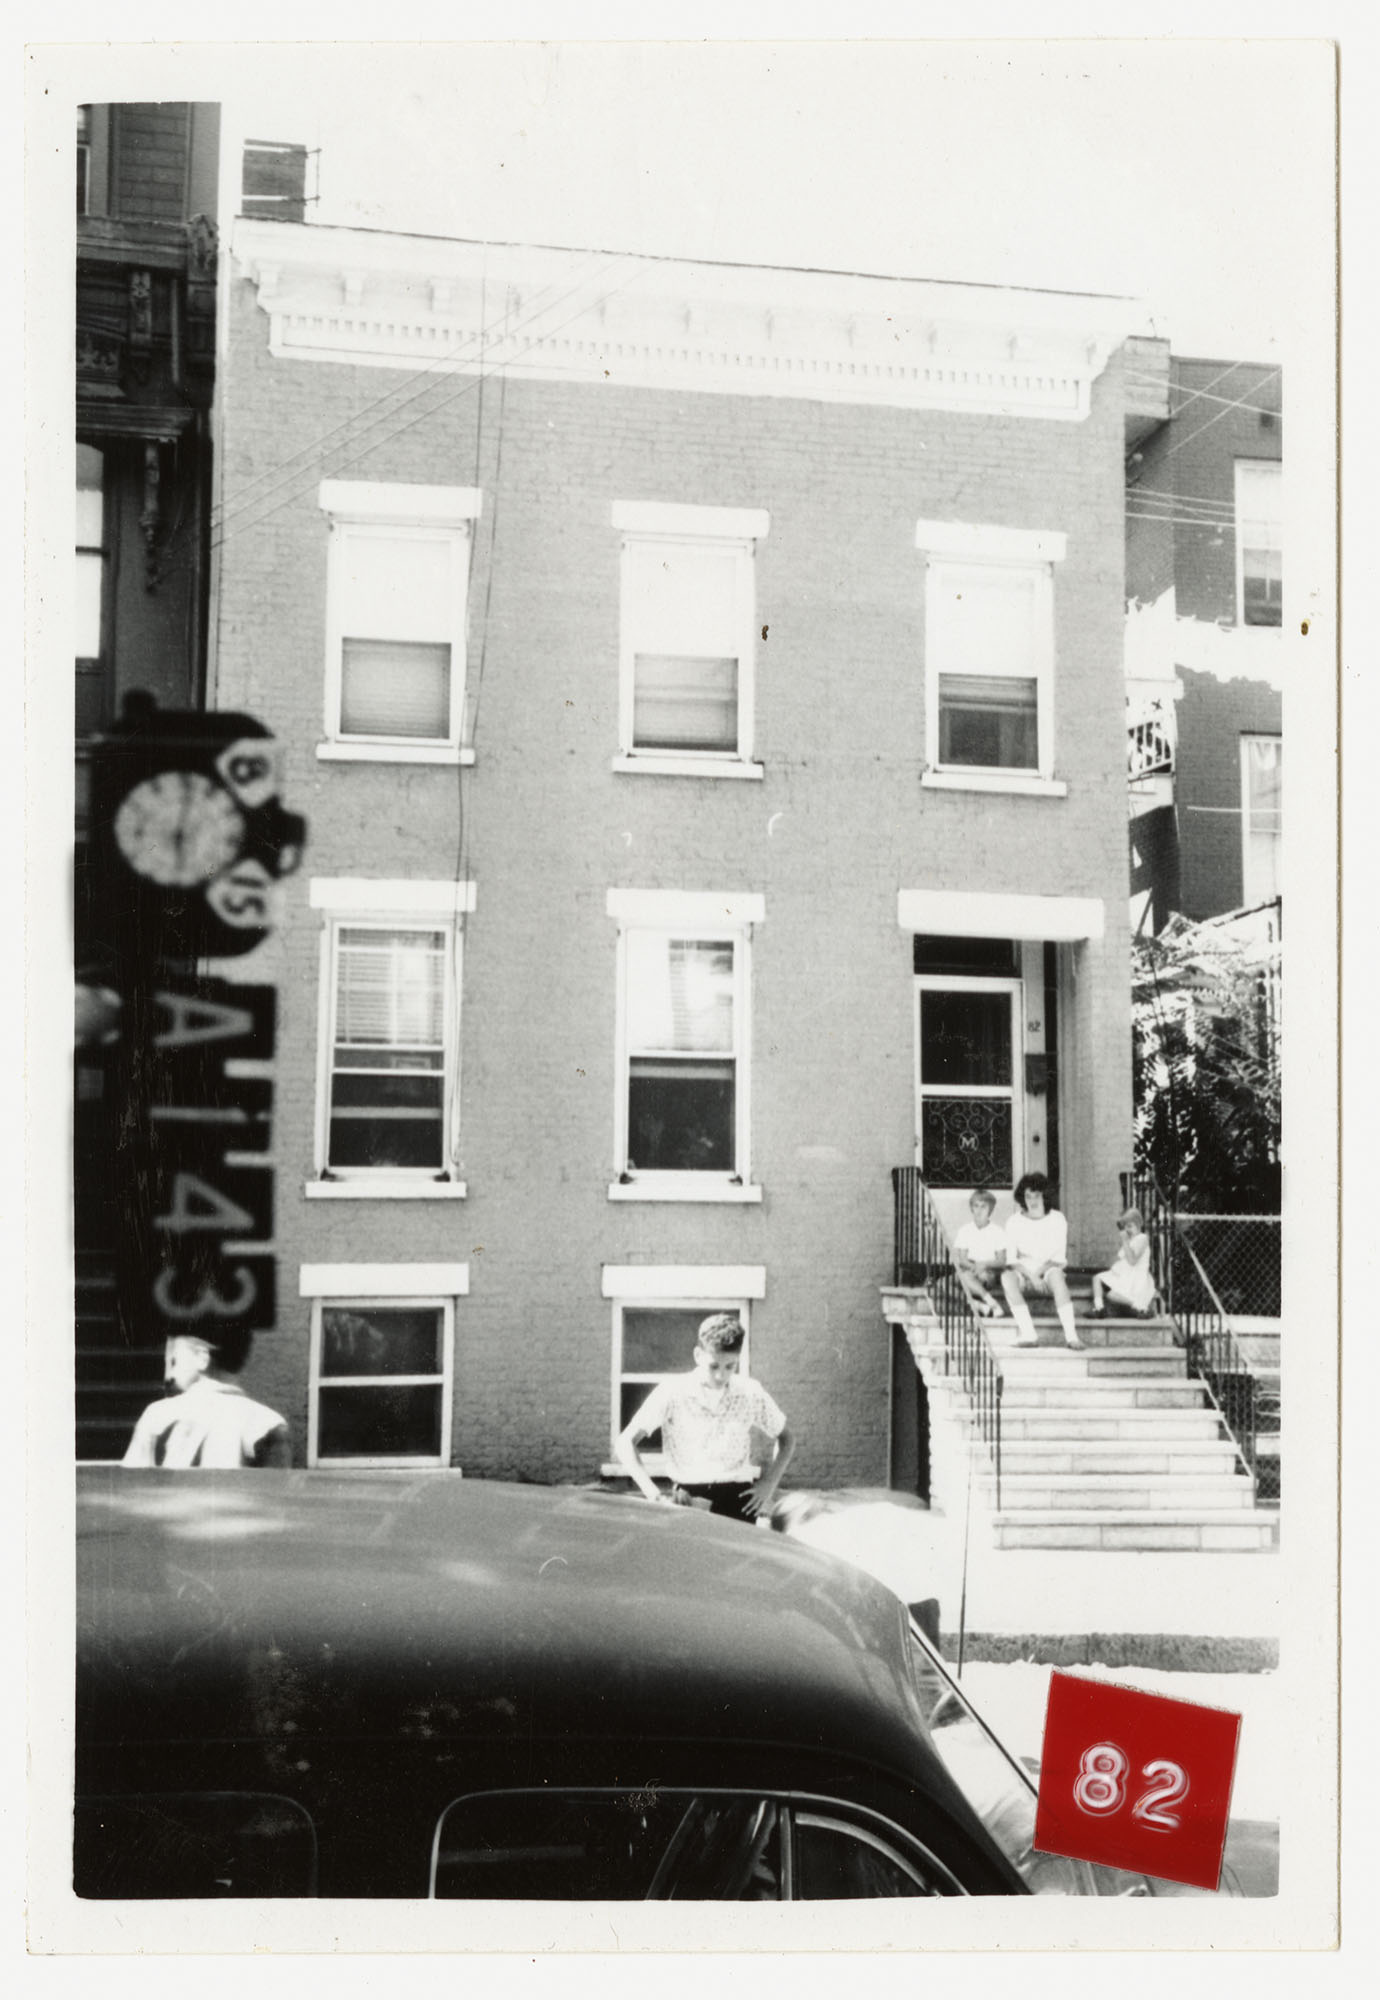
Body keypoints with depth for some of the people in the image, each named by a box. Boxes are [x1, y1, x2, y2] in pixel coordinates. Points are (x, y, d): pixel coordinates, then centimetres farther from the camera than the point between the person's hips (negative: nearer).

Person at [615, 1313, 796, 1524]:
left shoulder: (750, 1393, 2)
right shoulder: (672, 1392, -5)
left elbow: (786, 1439, 18)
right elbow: (625, 1443, -7)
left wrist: (768, 1483, 3)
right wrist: (655, 1497, -15)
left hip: (738, 1500, 2)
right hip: (689, 1497, -2)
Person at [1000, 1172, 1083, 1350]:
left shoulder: (1057, 1219, 0)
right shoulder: (1014, 1222, 1)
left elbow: (1059, 1259, -3)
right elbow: (1011, 1259, -4)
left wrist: (1039, 1271, -18)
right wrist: (1030, 1276, -20)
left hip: (1048, 1271, -1)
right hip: (1023, 1273, 1)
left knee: (1056, 1274, -37)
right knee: (1007, 1276, -33)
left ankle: (1071, 1334, -42)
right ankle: (1028, 1333, -39)